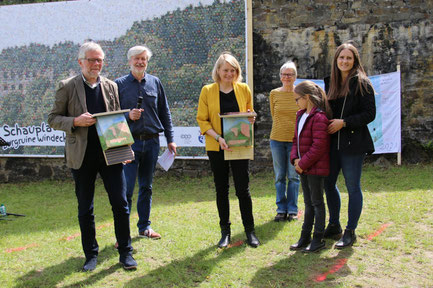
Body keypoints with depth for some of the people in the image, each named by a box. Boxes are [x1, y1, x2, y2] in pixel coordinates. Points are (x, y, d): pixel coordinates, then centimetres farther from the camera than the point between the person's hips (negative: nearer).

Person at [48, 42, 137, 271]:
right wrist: (75, 121, -17)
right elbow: (53, 119, 2)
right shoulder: (67, 87, 0)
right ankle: (91, 254, 23)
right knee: (85, 209, 8)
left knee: (120, 203, 0)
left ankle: (125, 252, 13)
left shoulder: (111, 86, 9)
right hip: (82, 156, -2)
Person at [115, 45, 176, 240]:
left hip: (152, 142, 3)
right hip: (130, 142, -3)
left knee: (147, 187, 12)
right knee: (126, 189, -6)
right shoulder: (120, 84, 2)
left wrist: (170, 139, 10)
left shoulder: (155, 82, 10)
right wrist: (128, 116, -17)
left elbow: (164, 113, 13)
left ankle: (144, 227, 24)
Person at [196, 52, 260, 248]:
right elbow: (202, 120, -2)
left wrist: (251, 119, -9)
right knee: (221, 189, 8)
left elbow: (249, 114, 16)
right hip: (216, 147, 0)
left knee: (243, 189, 0)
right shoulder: (207, 91, -1)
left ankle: (250, 231, 15)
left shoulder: (244, 89, 4)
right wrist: (218, 137, -16)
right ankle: (225, 232, 21)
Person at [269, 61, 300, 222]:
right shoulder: (274, 94, 4)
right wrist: (283, 127, 11)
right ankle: (281, 209, 16)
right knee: (279, 176, 6)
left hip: (295, 140, -1)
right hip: (277, 139, 1)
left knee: (293, 176, 3)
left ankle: (292, 210, 15)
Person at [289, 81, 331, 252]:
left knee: (317, 202, 1)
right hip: (303, 167, 9)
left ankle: (318, 239, 12)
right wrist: (295, 159, -1)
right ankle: (305, 237, 25)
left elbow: (319, 146, -23)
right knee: (308, 202, 16)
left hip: (316, 167, -9)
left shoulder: (319, 117, -18)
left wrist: (303, 163, -18)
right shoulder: (300, 116, 12)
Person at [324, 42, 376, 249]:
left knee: (352, 187, 0)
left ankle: (350, 232, 10)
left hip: (353, 143, -6)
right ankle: (334, 226, 27)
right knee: (328, 183, 11)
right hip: (332, 142, 7)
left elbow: (370, 114, -10)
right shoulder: (331, 83, 13)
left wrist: (344, 122, -16)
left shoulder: (361, 83, -5)